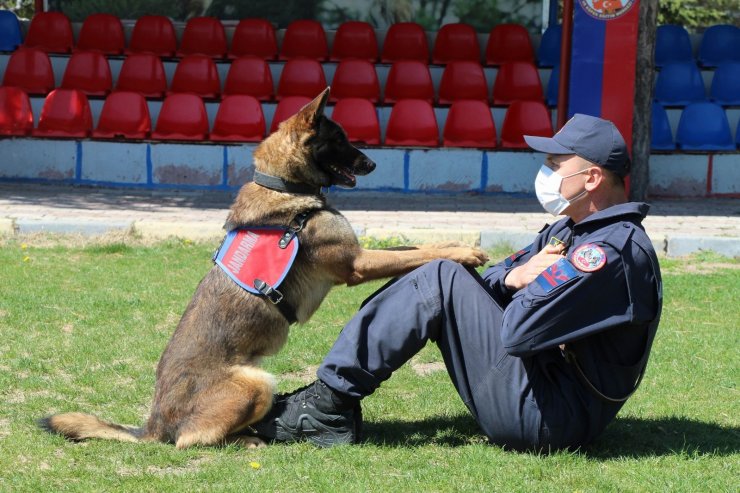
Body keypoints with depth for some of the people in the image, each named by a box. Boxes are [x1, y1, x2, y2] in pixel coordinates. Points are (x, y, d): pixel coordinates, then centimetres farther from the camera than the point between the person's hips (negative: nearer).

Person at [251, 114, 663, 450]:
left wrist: (534, 280, -7)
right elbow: (488, 283, 16)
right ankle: (332, 405, 3)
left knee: (441, 282, -12)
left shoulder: (614, 251, -20)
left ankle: (330, 402, -10)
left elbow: (517, 331, -27)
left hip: (548, 418, -10)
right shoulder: (573, 230, 14)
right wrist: (513, 278, -6)